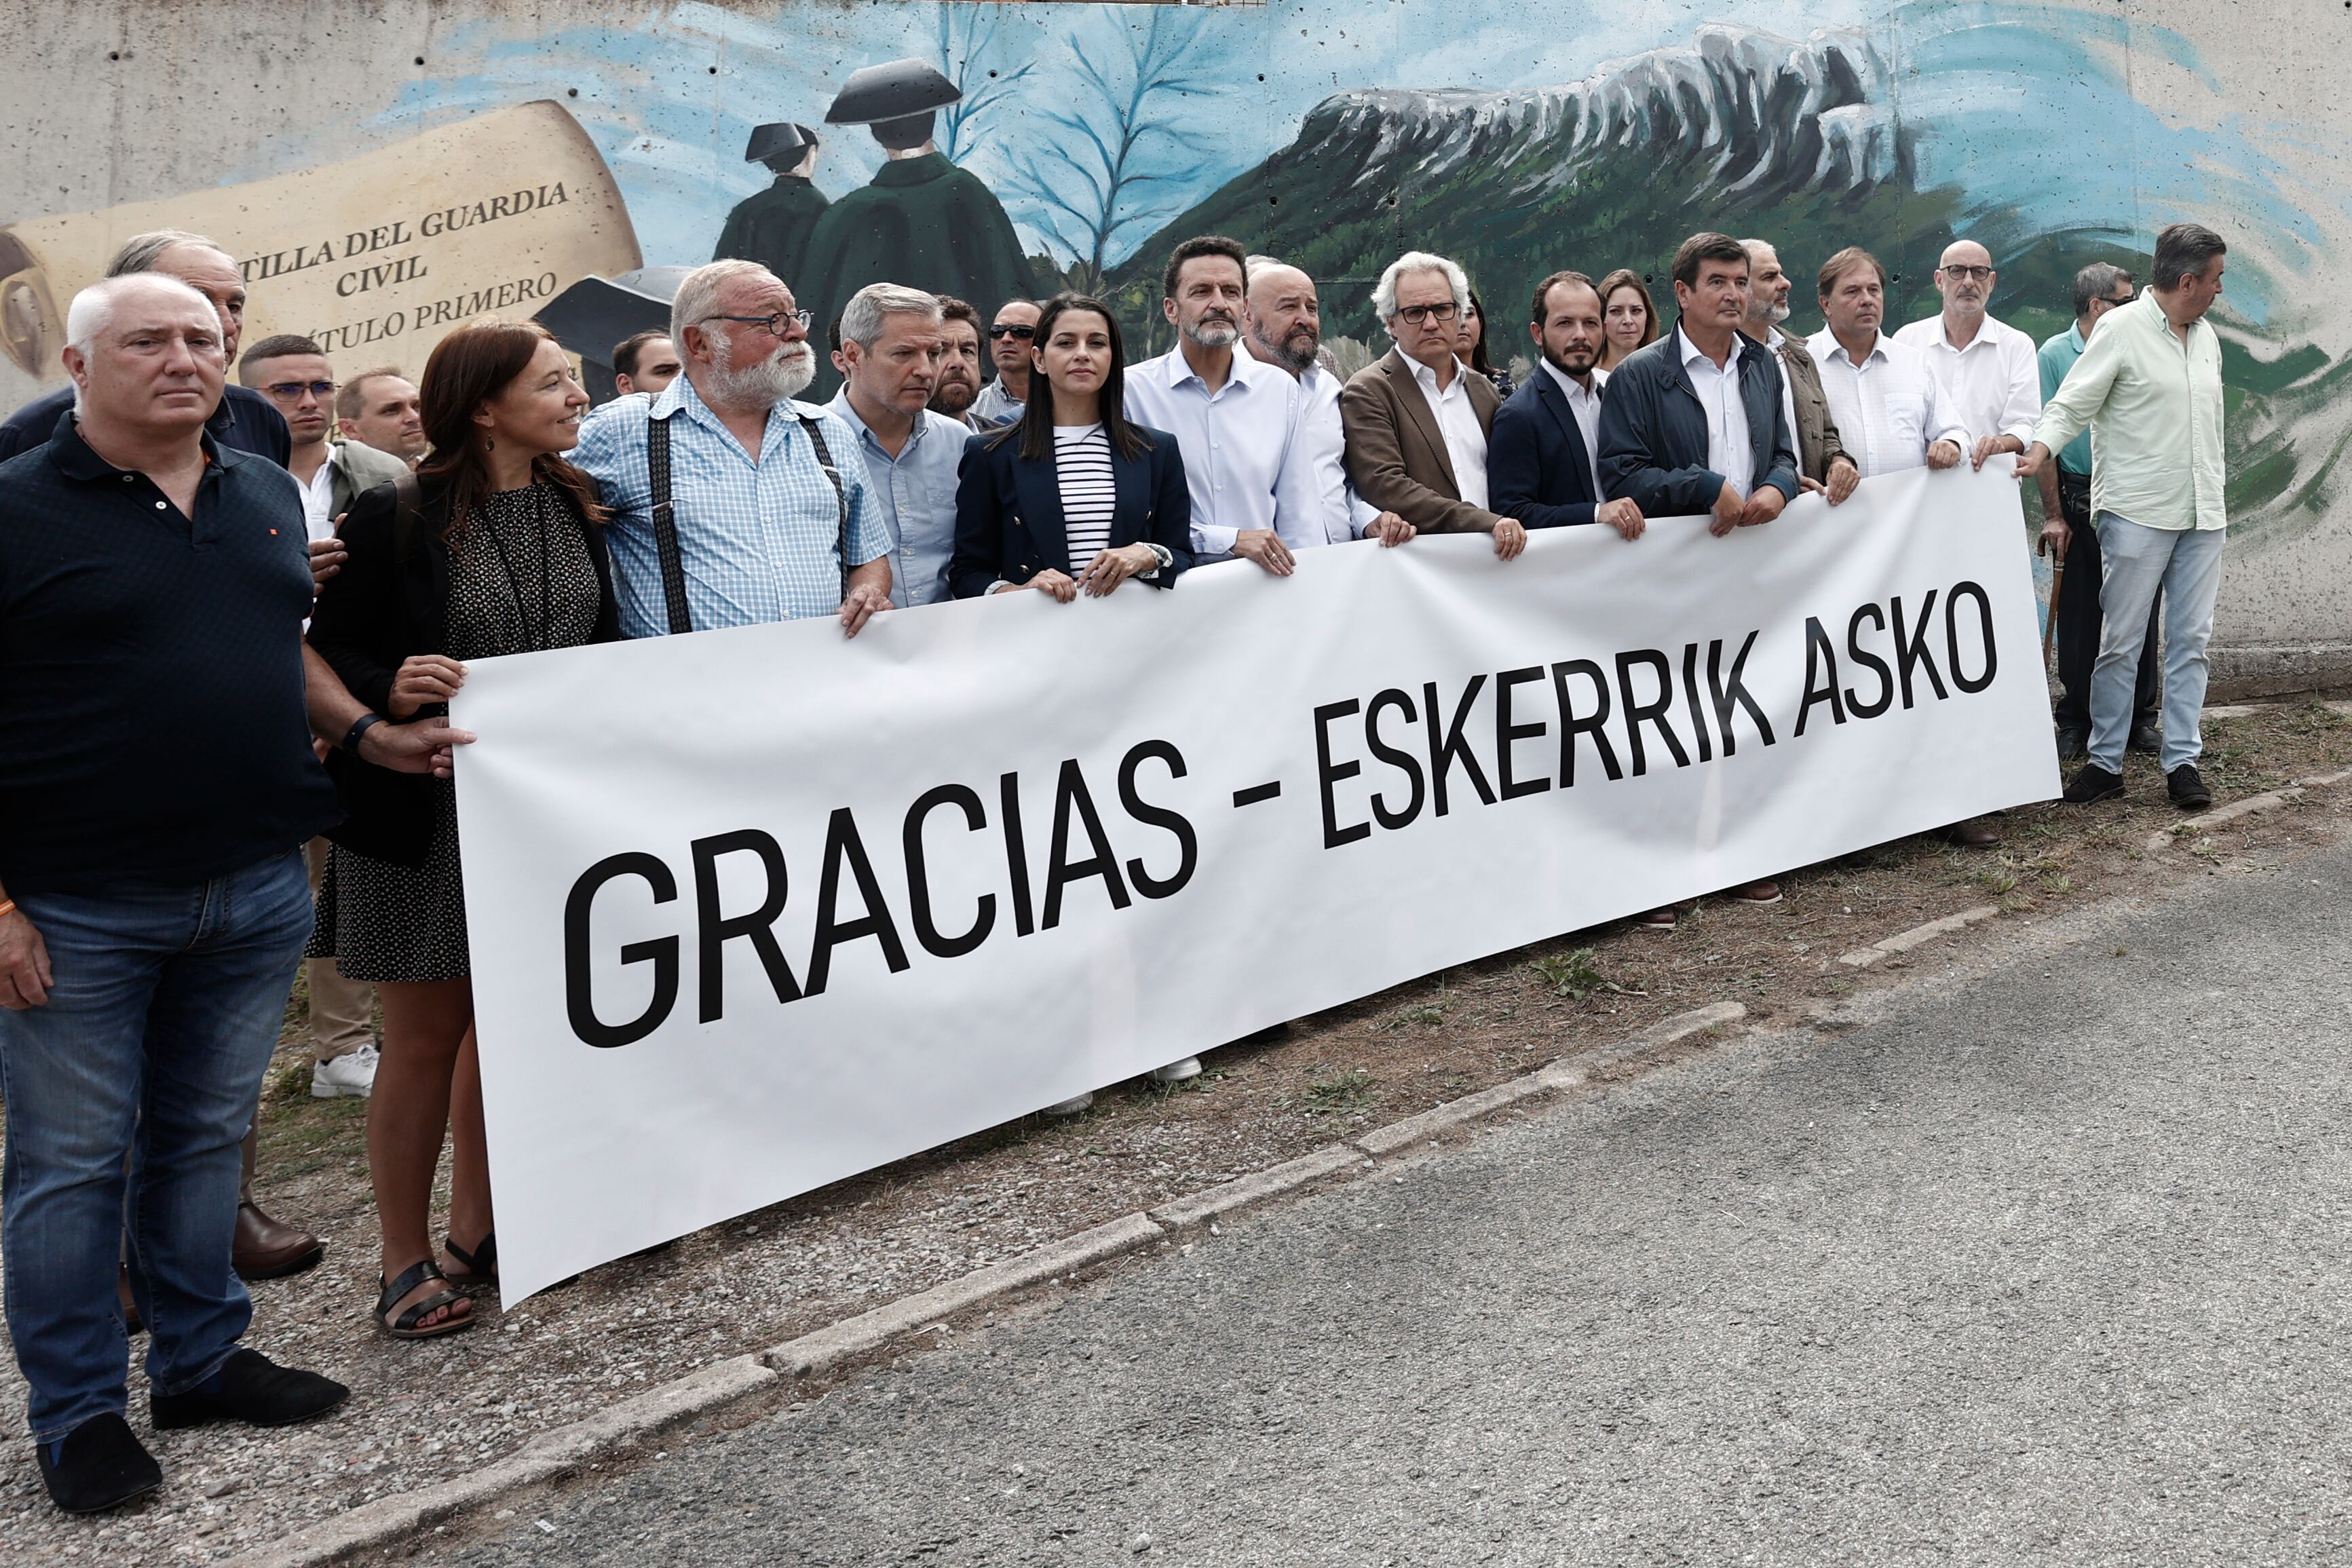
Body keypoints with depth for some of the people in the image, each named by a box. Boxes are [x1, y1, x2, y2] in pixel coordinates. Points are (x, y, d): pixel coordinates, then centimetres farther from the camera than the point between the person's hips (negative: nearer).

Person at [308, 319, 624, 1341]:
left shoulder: (576, 509, 5)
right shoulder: (395, 517, -11)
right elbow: (328, 650, -7)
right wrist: (390, 691, -25)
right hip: (427, 816, -5)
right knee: (427, 1038, 3)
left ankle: (475, 1235, 29)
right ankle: (405, 1263, 19)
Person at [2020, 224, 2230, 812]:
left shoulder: (2206, 335, 16)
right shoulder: (2121, 329, -5)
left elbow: (2210, 421, 22)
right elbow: (2071, 406, -8)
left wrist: (2214, 501, 20)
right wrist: (2037, 452, -27)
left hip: (2202, 517, 6)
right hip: (2138, 515, -6)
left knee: (2190, 641, 6)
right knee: (2120, 643, -2)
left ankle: (2182, 760, 12)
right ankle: (2105, 763, 6)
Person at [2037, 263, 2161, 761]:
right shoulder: (2055, 355, -4)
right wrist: (2052, 514, -9)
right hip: (2081, 499, -3)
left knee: (2140, 615, 6)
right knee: (2078, 617, 4)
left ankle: (2140, 718, 17)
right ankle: (2076, 723, 14)